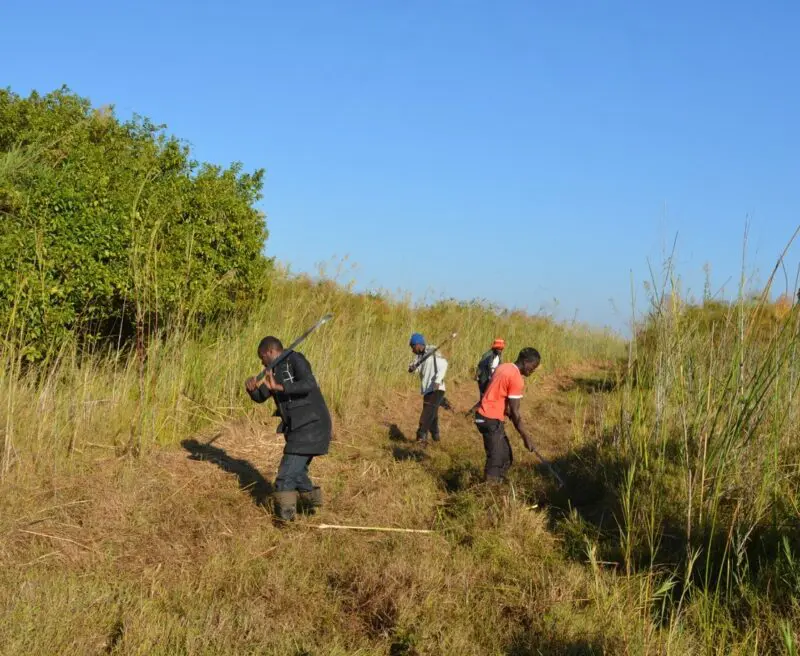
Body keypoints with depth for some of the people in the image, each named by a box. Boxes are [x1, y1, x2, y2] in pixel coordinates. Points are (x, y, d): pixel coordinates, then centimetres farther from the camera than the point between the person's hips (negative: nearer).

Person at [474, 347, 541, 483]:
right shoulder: (516, 379, -17)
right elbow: (514, 412, -16)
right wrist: (526, 437, -11)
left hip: (485, 416, 10)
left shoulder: (504, 367, 11)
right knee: (496, 461, -10)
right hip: (491, 419, -10)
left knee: (505, 458, 16)